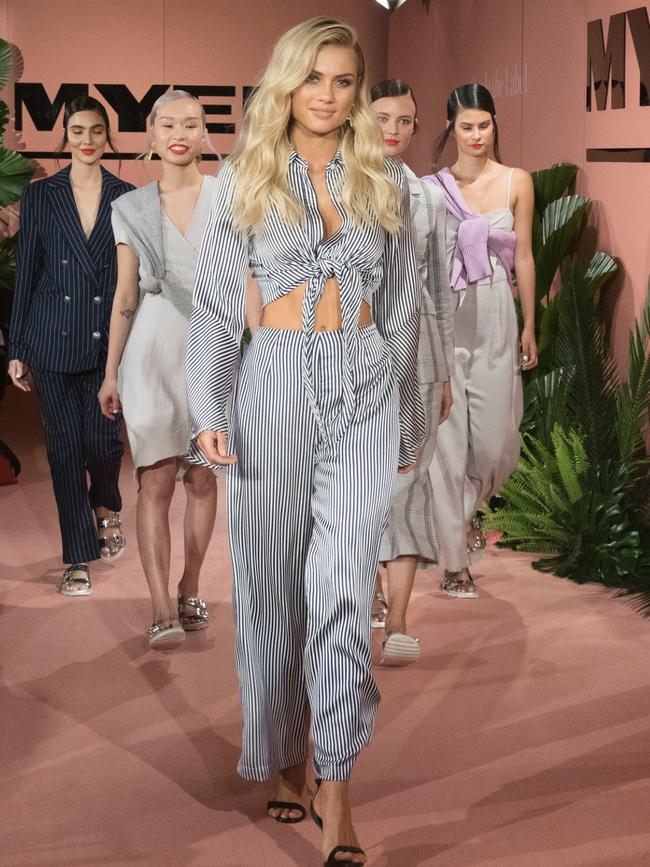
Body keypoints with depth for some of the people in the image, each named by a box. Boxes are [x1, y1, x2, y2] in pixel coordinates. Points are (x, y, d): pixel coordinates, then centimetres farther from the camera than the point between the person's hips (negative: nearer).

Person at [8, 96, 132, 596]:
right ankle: (79, 559, 12)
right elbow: (27, 273, 5)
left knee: (102, 440, -2)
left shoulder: (127, 198, 4)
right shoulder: (40, 196, 4)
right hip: (54, 341, 0)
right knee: (65, 448, 2)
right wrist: (17, 349, 3)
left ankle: (107, 507, 34)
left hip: (110, 340, 0)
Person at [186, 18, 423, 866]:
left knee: (342, 585, -10)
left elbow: (402, 309, 13)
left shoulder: (383, 182, 9)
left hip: (365, 391, 0)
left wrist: (410, 421, 15)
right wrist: (208, 409, -10)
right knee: (273, 584, 5)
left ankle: (335, 789, -8)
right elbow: (215, 305, 2)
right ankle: (285, 760, 21)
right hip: (277, 386, 0)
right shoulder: (244, 179, 4)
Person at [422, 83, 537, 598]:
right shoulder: (433, 186, 1)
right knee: (447, 436, -1)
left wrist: (530, 326, 7)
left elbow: (524, 258, 6)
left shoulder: (517, 183, 4)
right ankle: (455, 560, 7)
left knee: (496, 439, 4)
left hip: (495, 317, 1)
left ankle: (466, 508, 38)